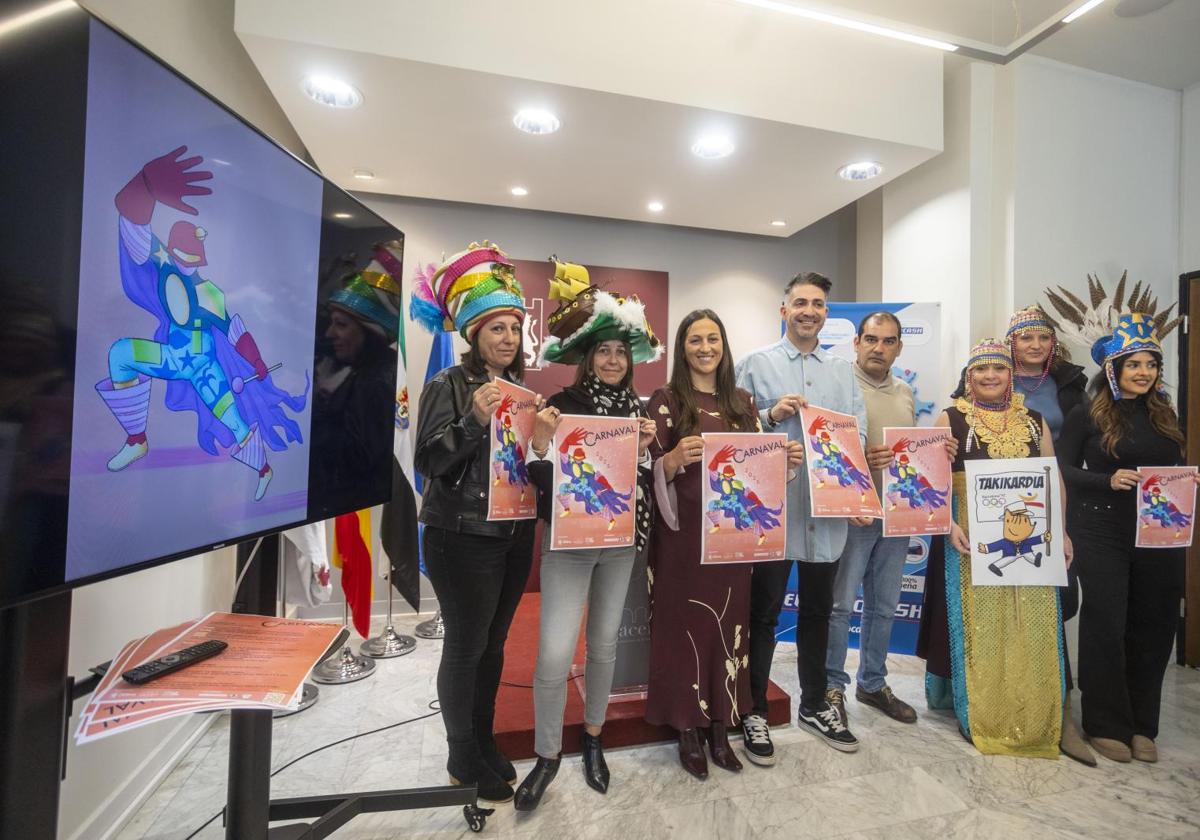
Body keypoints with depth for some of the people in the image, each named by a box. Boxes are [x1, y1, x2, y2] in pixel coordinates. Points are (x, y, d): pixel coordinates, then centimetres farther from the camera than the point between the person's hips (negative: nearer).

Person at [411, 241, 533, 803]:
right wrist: (474, 420, -26)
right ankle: (463, 759, 30)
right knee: (466, 645, 7)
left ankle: (486, 745, 37)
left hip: (515, 535, 6)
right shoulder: (447, 385, -7)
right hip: (463, 537, -5)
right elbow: (428, 461, -14)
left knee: (493, 645, 17)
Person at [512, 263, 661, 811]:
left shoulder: (638, 409, 3)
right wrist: (540, 446, -28)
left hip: (621, 542, 4)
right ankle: (546, 755, 25)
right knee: (555, 653, -3)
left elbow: (647, 482, 4)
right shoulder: (562, 406, -9)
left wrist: (644, 450, -13)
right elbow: (542, 483, -11)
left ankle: (593, 740, 41)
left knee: (605, 643, 16)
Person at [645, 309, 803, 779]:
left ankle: (720, 727, 31)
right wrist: (675, 458, -29)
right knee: (685, 625, 5)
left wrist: (785, 459, -6)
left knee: (729, 624, 12)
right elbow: (651, 471, -9)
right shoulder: (666, 400, -4)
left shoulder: (743, 402, 9)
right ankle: (688, 732, 26)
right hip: (682, 532, -4)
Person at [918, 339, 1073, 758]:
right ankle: (977, 714, 21)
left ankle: (1033, 719, 29)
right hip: (973, 538, -4)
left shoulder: (1034, 420, 10)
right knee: (976, 625, 5)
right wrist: (950, 526, -17)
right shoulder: (951, 419, -3)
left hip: (1029, 541, 4)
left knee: (1029, 629, 10)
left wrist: (1061, 531, 3)